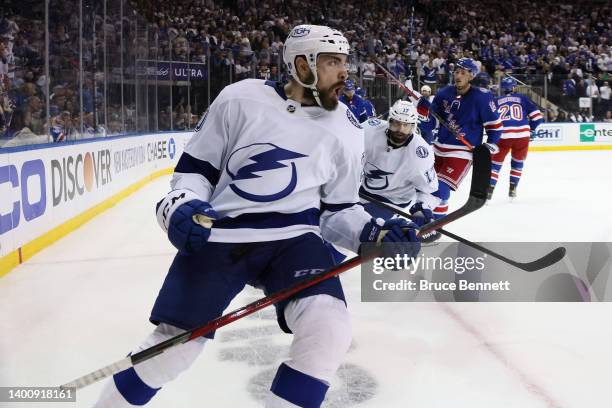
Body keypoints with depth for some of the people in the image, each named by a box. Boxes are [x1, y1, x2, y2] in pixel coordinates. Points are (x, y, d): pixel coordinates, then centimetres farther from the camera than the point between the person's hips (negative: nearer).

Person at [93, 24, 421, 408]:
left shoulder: (346, 131, 4)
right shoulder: (240, 99, -3)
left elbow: (337, 209, 11)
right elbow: (196, 165, 6)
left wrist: (374, 234, -7)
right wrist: (181, 207, -13)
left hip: (294, 237, 2)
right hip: (218, 234, -1)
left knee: (328, 329, -23)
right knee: (174, 345, 0)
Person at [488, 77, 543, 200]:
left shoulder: (496, 101, 15)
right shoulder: (523, 98, 12)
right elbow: (537, 116, 8)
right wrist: (531, 130, 22)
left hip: (502, 136, 0)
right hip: (522, 135, 0)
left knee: (495, 162, 10)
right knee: (518, 162, 21)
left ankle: (489, 189, -1)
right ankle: (512, 189, 21)